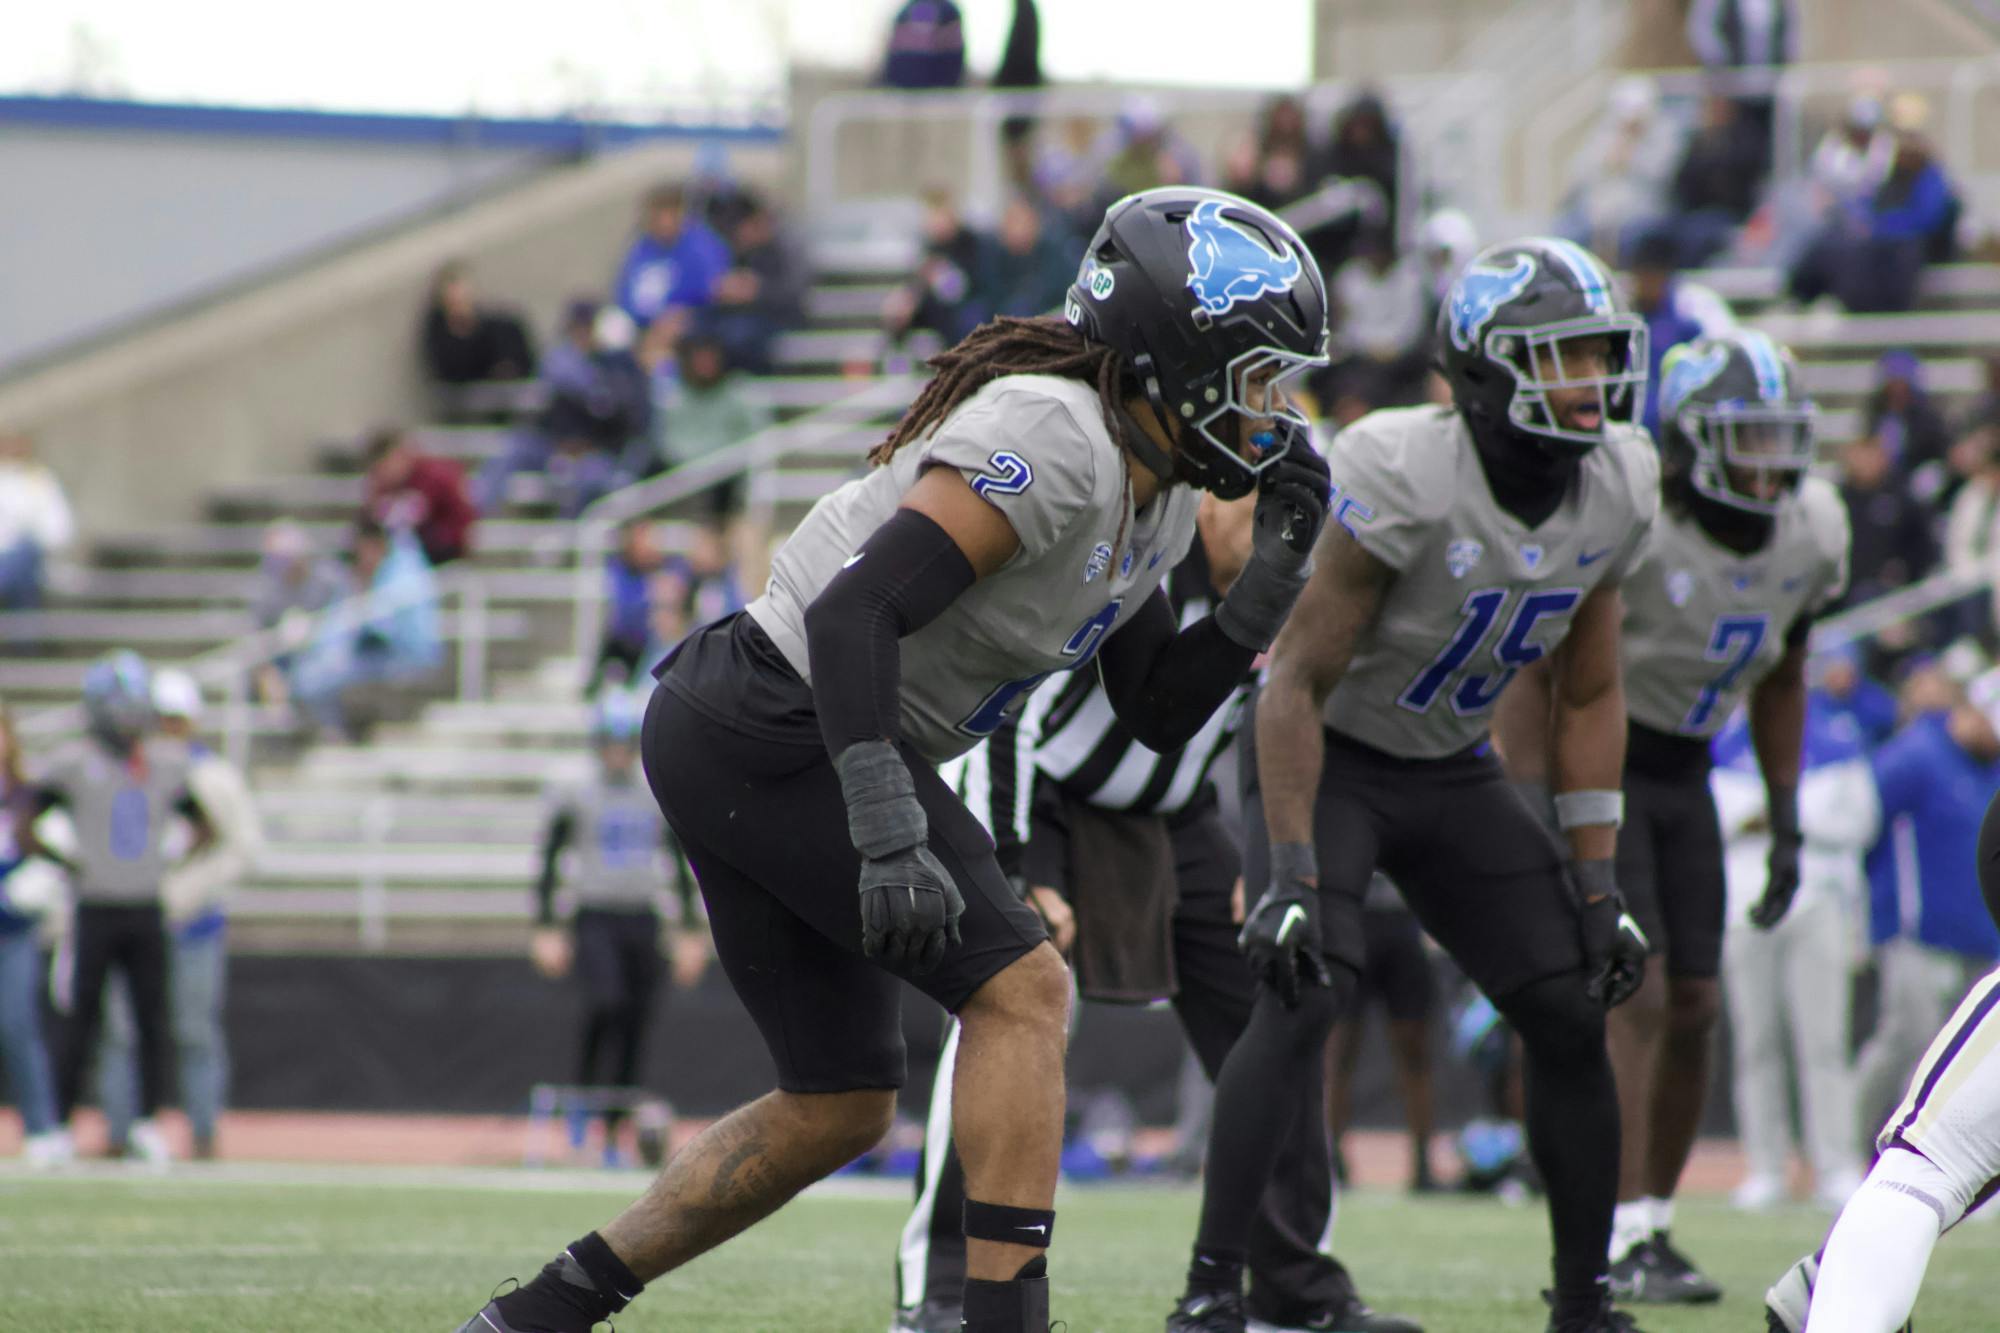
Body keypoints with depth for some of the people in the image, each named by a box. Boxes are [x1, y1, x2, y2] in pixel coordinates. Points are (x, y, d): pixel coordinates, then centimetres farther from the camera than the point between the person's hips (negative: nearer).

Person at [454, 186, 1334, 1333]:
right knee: (1022, 989, -13)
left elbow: (1159, 714, 15)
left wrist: (1275, 575, 2)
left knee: (842, 1107, 13)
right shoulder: (1051, 442, -21)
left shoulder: (1159, 503, 10)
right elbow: (857, 611, -28)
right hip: (772, 733, -10)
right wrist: (890, 838, -33)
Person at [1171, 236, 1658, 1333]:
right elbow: (1298, 681, -25)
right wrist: (1291, 877, -29)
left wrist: (1597, 883, -1)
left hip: (1453, 775, 6)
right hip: (1328, 758, -6)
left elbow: (1590, 697, 3)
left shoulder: (1617, 490, -9)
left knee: (1573, 1016, -1)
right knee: (1304, 997, -26)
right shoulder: (1402, 478, -29)